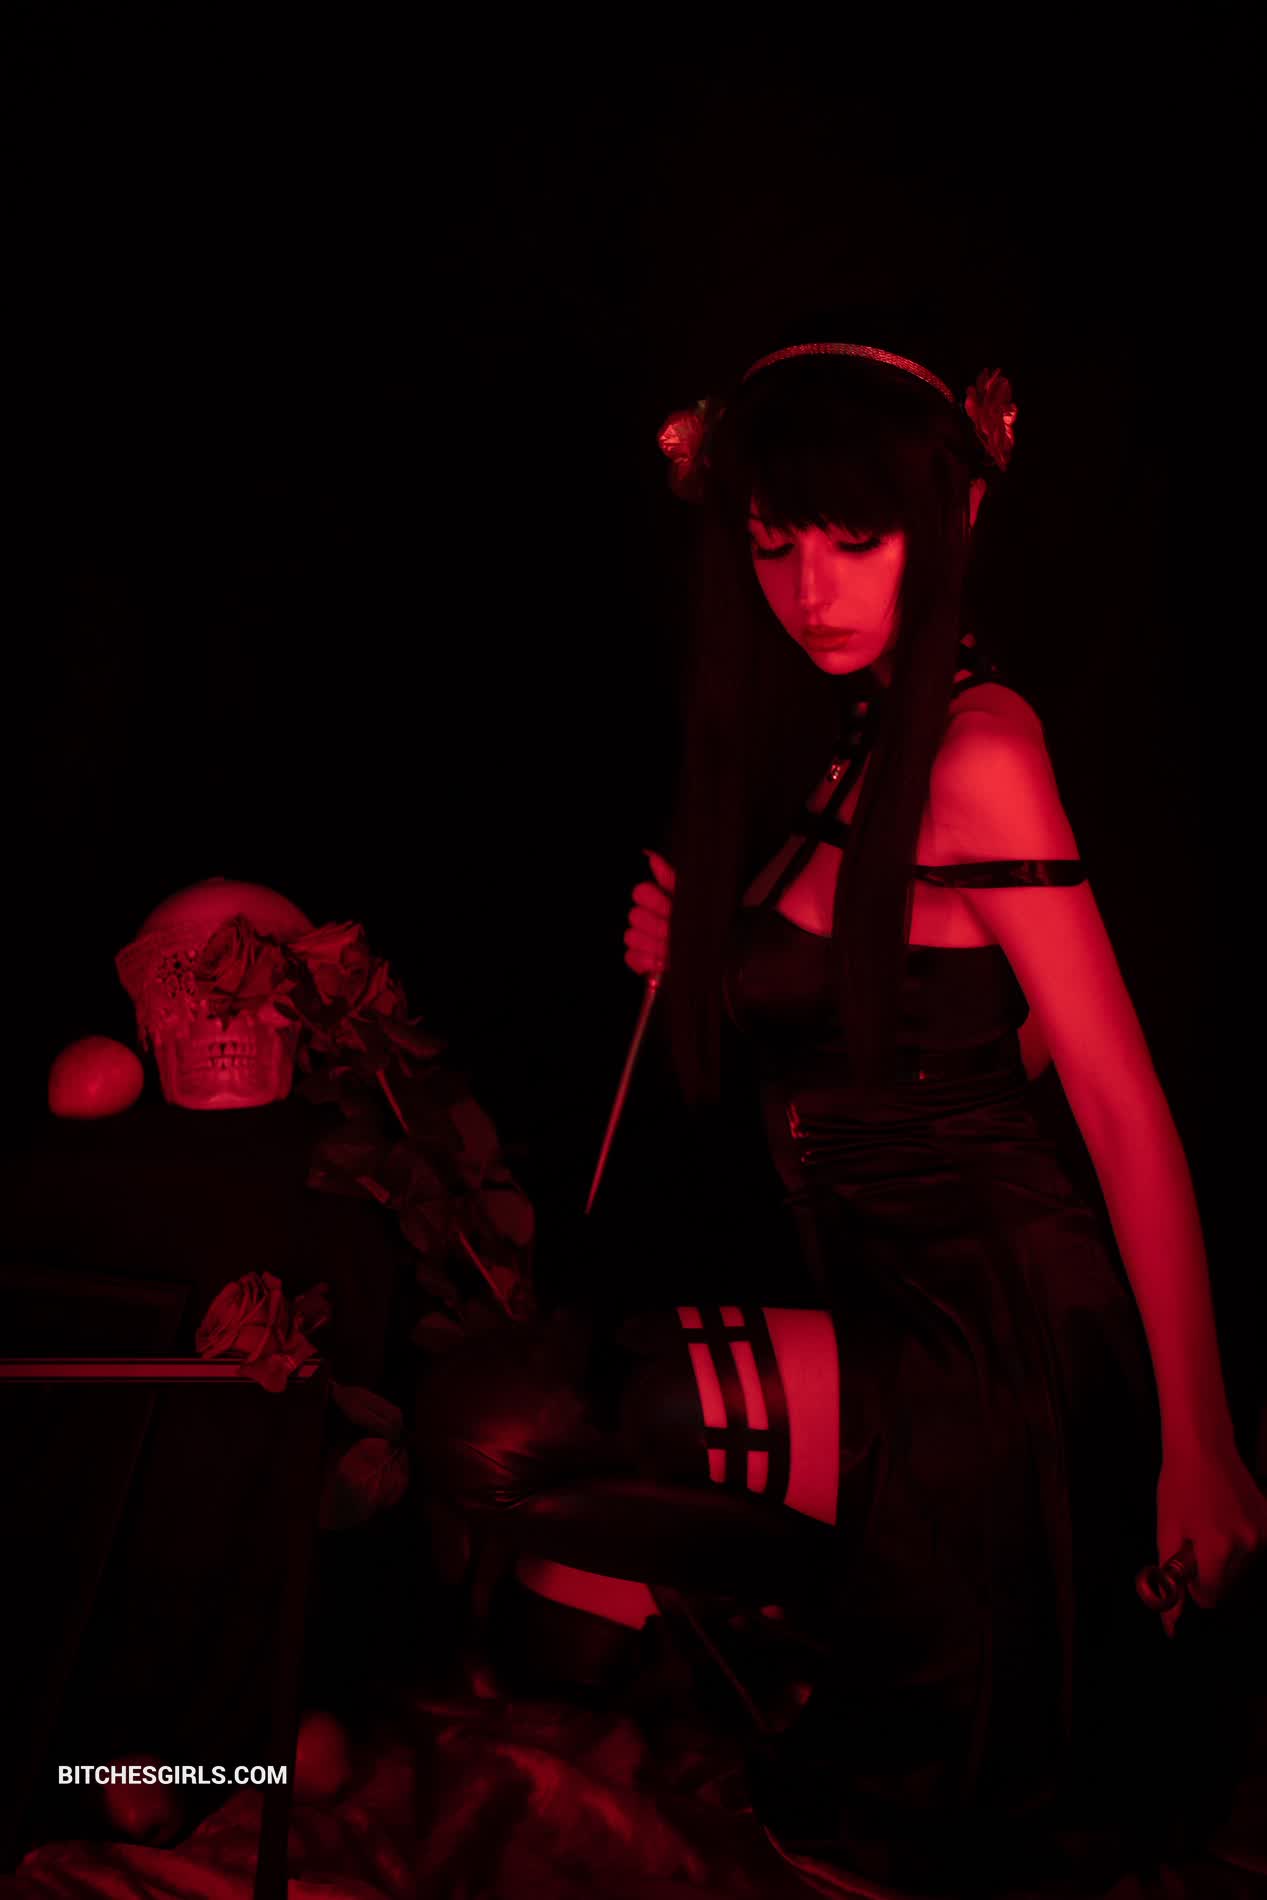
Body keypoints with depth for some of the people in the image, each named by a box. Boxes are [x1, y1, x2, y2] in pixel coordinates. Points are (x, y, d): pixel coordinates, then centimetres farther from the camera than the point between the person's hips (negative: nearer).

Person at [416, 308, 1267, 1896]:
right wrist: (697, 957, 3)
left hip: (988, 1332, -8)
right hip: (899, 1301, 8)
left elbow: (1123, 1095, -18)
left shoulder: (975, 748, -15)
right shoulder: (832, 743, 11)